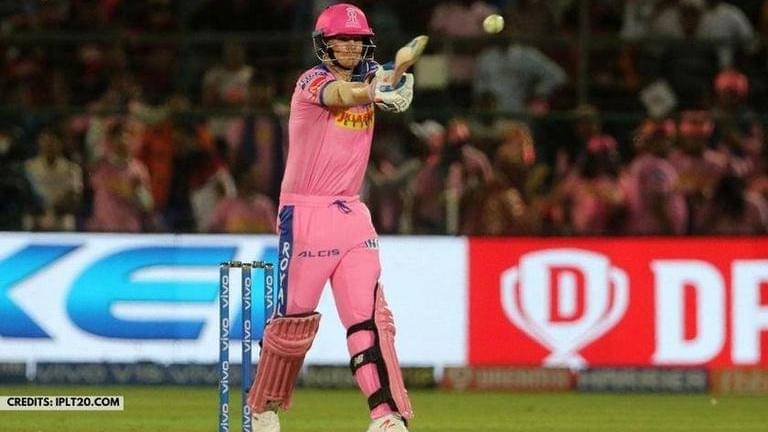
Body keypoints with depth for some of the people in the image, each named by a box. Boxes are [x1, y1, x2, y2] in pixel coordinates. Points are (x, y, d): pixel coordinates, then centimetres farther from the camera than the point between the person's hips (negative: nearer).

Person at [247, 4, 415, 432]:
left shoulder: (368, 78, 8)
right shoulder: (312, 82, -8)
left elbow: (395, 89, -15)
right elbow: (343, 96, -32)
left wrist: (395, 87, -41)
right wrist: (372, 92, -54)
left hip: (353, 215, 5)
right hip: (305, 215, -5)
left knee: (369, 316, -7)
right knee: (294, 318, 3)